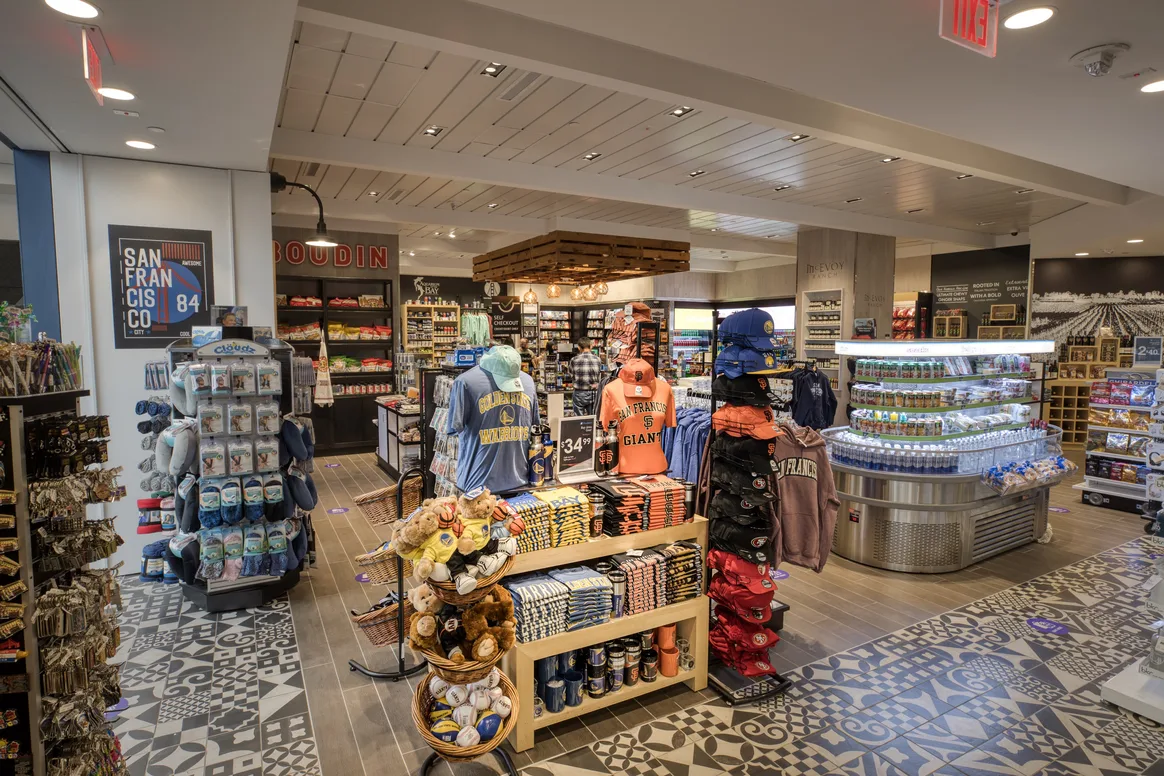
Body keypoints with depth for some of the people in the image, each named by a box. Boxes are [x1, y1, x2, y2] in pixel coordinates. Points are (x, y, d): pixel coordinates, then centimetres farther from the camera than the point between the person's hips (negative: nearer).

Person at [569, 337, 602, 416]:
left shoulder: (574, 360, -10)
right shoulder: (597, 360, -4)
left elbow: (571, 373, 5)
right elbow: (599, 378, 6)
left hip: (580, 393, -2)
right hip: (594, 394, 2)